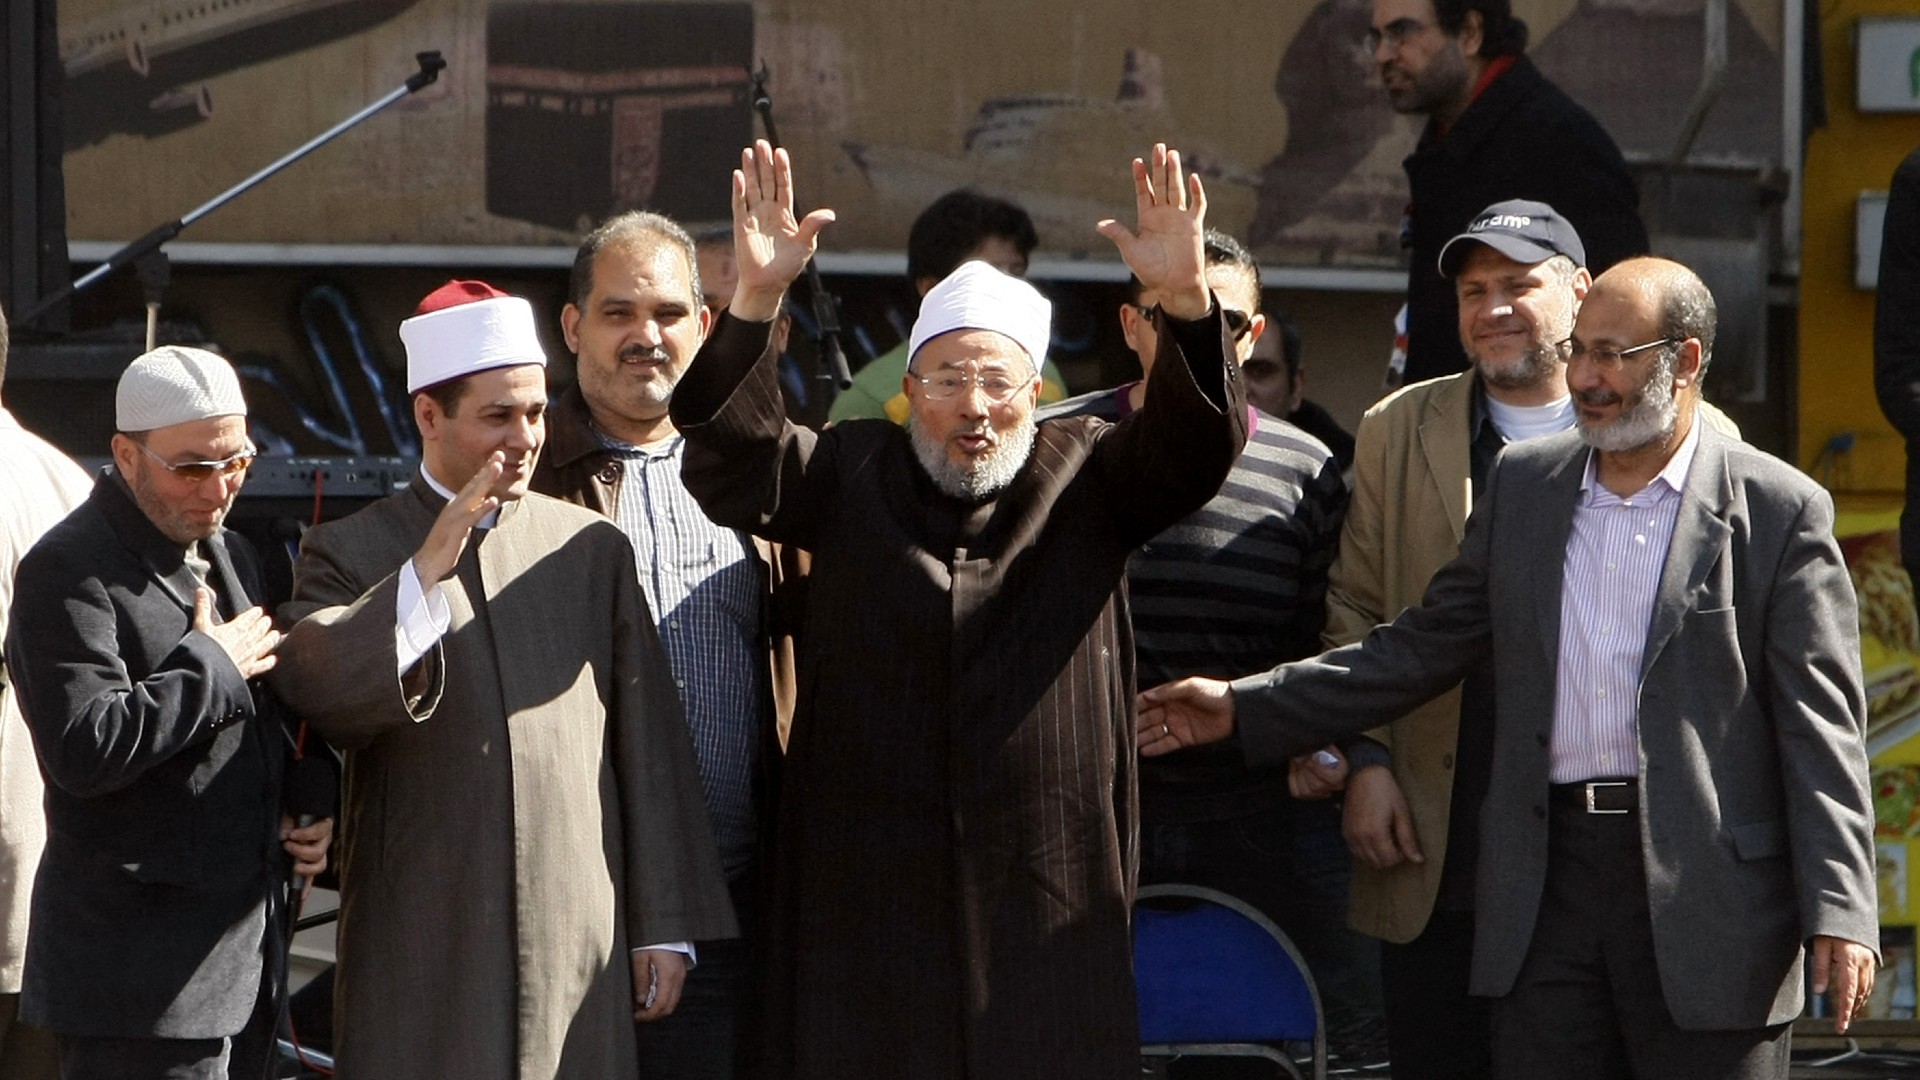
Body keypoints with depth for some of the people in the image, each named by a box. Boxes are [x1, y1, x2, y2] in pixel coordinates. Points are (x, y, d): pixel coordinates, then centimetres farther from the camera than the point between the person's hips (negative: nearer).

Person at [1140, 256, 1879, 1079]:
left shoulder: (1779, 511, -1)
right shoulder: (1523, 486, 13)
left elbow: (1819, 722, -5)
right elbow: (1423, 648, 18)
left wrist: (1838, 912, -13)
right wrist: (1244, 708, 12)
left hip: (1709, 899, -4)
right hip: (1547, 884, 4)